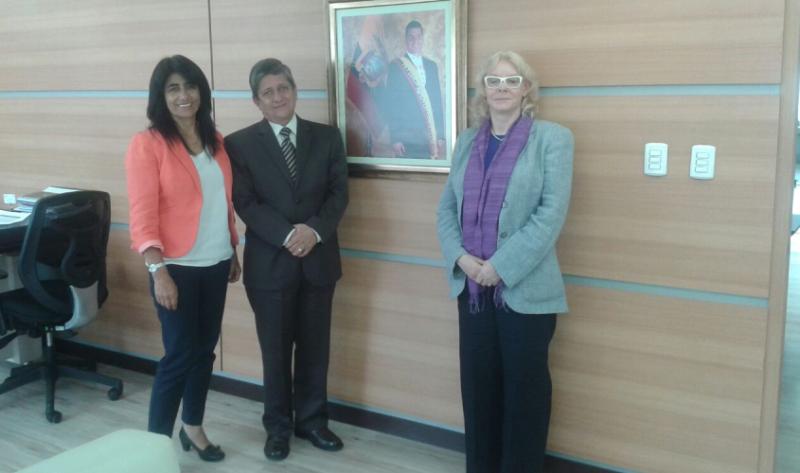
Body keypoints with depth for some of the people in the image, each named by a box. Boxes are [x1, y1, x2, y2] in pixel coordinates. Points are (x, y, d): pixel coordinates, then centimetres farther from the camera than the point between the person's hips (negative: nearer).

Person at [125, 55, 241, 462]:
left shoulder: (215, 140, 8)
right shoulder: (147, 144, -11)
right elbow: (142, 214, -14)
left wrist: (234, 251, 14)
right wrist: (158, 270, -20)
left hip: (216, 264, 6)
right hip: (177, 268, -6)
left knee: (204, 349, 14)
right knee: (179, 356, 0)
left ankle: (193, 427, 32)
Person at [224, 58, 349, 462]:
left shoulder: (327, 137, 6)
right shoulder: (240, 144, -2)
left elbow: (338, 192, 0)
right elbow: (245, 203, -8)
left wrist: (315, 230, -16)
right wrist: (287, 235, -20)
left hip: (318, 259, 2)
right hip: (270, 262, -2)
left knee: (315, 346, 12)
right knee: (275, 350, 9)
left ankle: (311, 419, 29)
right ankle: (278, 426, 26)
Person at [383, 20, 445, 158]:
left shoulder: (431, 65, 14)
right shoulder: (396, 66, 0)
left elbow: (437, 101, 14)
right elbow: (390, 103, -4)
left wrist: (441, 135, 8)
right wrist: (395, 138, -10)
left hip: (431, 137, 4)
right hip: (407, 137, -4)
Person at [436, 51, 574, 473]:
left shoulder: (552, 138, -4)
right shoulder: (467, 141, 11)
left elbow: (552, 213, -13)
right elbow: (446, 208, 9)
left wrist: (500, 266, -17)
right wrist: (462, 258, -9)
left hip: (525, 288, -4)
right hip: (471, 286, 5)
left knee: (524, 388, 7)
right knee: (478, 385, 13)